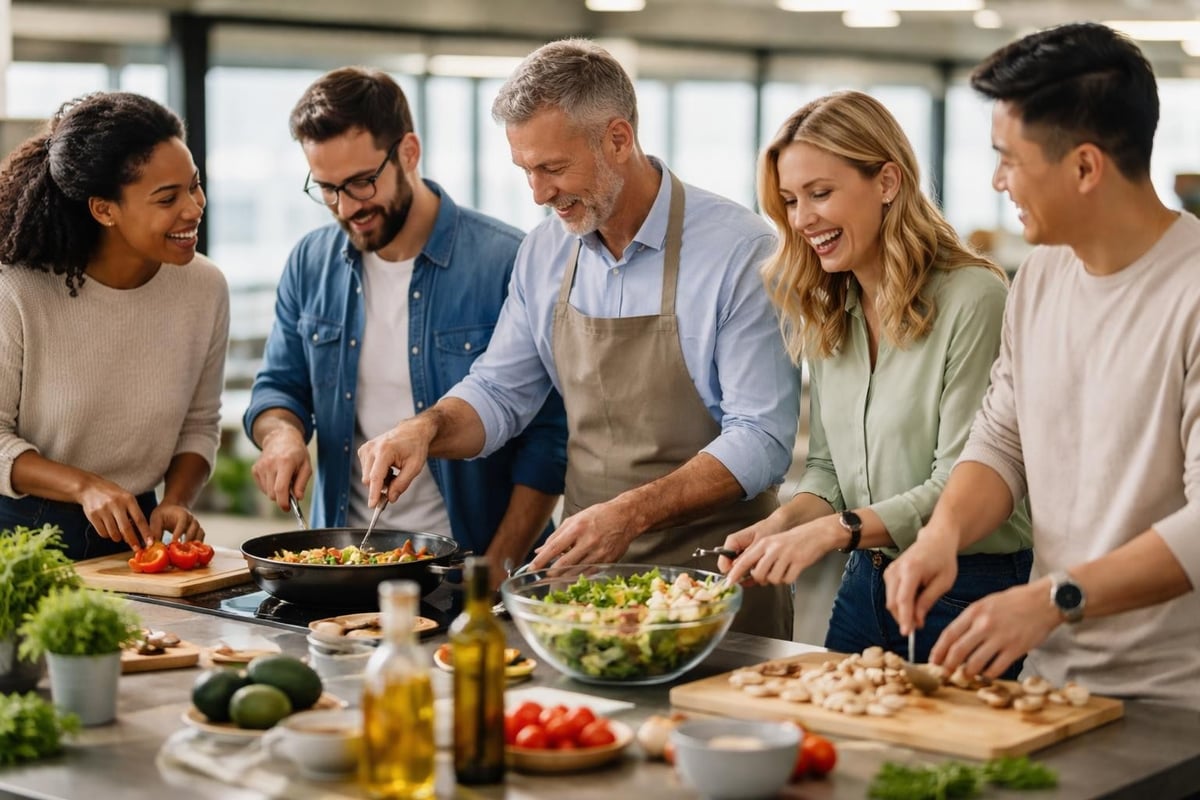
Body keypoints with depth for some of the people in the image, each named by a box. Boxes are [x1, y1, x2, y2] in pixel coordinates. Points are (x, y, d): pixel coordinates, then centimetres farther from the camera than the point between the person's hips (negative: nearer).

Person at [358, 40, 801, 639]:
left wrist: (631, 513, -27)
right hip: (584, 567, 5)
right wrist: (428, 427, -8)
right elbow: (498, 393, 13)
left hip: (711, 576, -4)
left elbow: (761, 439, -17)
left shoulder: (739, 250, -14)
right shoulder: (545, 252, 5)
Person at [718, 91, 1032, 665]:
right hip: (865, 586, 7)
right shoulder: (827, 312, 8)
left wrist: (832, 530, -24)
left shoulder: (974, 299, -16)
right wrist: (781, 525, -9)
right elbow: (827, 464, 11)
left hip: (970, 591, -6)